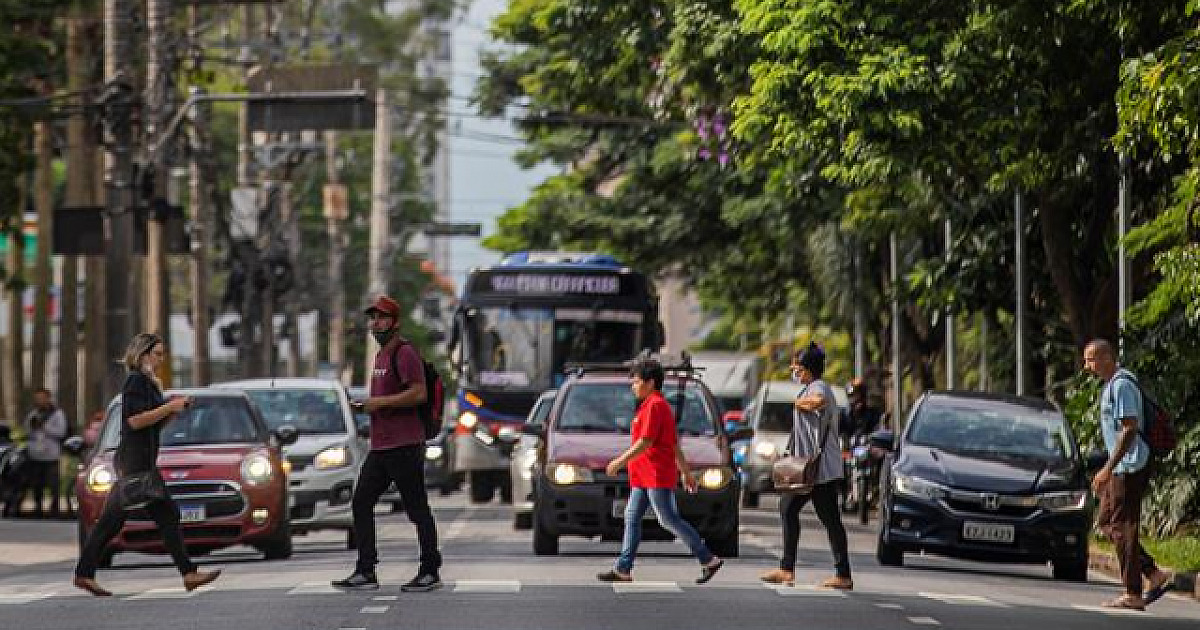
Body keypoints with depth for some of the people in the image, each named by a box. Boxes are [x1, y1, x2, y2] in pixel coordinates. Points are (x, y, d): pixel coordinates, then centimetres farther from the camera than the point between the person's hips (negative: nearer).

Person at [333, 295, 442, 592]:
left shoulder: (405, 353, -11)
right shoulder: (380, 356, 20)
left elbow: (418, 393, -21)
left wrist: (380, 402, -18)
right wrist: (368, 405, 14)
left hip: (404, 446, -10)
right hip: (379, 446, 10)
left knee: (417, 509, -3)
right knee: (361, 504, 7)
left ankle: (430, 573, 3)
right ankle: (365, 573, 9)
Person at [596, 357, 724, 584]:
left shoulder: (655, 405, -14)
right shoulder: (658, 405, 19)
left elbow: (646, 441, -21)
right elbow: (675, 445, 23)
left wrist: (619, 461, -18)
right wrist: (686, 471, 25)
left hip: (657, 476, -11)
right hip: (643, 476, 11)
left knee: (669, 520, -9)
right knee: (632, 518, 7)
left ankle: (709, 560, -6)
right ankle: (623, 569, 7)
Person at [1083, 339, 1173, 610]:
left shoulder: (1121, 385, -16)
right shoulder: (1110, 386, 17)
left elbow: (1129, 429, -23)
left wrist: (1108, 468, -24)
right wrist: (1106, 472, 24)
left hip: (1131, 466, -11)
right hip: (1122, 467, 11)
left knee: (1123, 527, -7)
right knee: (1106, 522, 12)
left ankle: (1133, 595, -3)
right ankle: (1155, 575, 12)